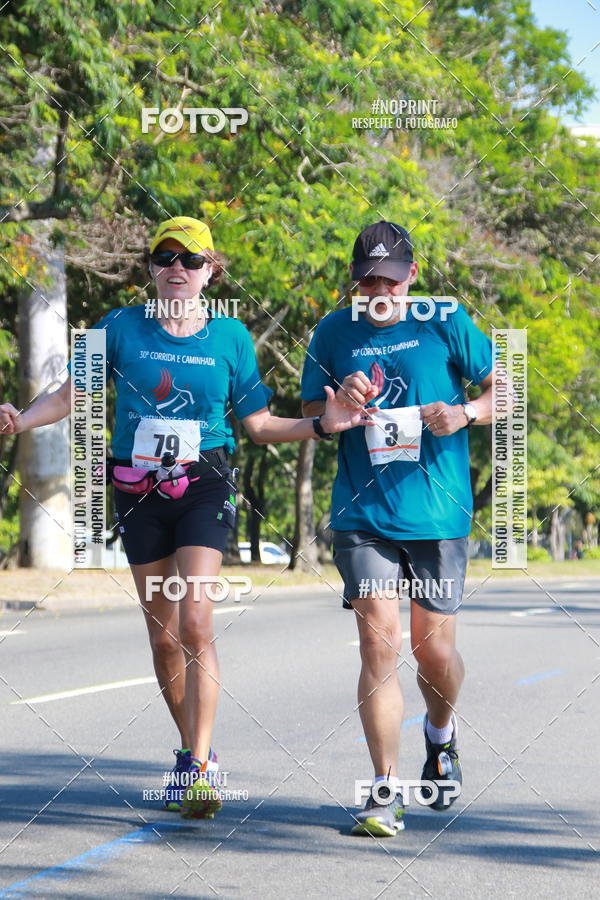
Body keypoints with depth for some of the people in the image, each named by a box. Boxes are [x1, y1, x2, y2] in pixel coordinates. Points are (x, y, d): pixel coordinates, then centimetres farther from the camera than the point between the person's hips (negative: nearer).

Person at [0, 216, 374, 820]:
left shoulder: (230, 336, 3)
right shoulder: (122, 327, 2)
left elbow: (259, 425, 8)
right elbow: (72, 392, 6)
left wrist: (321, 425, -5)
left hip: (203, 484, -2)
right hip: (139, 491, 2)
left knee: (194, 622, -17)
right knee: (163, 635, 8)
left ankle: (200, 767, -17)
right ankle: (191, 748, 26)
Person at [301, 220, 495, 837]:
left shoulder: (444, 324, 2)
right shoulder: (333, 333, 7)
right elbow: (308, 417, 14)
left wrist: (465, 412, -16)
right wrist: (341, 402, -8)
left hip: (437, 514, 0)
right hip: (362, 514, 1)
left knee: (434, 651, 6)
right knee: (378, 645, -11)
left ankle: (440, 733, 40)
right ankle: (385, 793, -5)